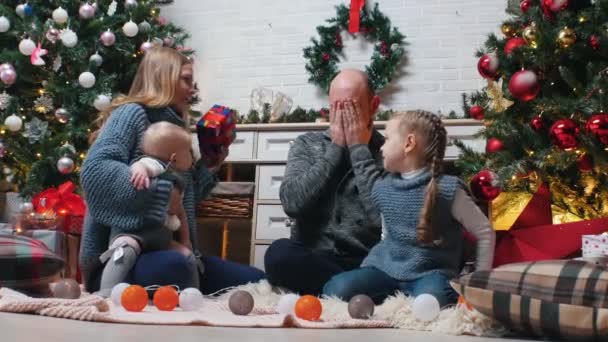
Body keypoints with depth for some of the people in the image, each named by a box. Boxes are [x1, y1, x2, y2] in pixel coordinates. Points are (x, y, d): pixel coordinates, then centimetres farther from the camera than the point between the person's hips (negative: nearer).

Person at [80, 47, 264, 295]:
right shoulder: (132, 113, -6)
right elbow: (95, 170, -24)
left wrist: (206, 170, 8)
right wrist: (154, 184, -26)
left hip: (174, 251, 8)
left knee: (256, 281, 2)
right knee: (172, 267, -41)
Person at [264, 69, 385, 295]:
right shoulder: (307, 144, 11)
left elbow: (383, 215, -13)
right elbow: (292, 203, -7)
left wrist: (359, 149, -7)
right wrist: (335, 148, -5)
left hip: (365, 262, -2)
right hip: (312, 259, 3)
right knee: (279, 254, -31)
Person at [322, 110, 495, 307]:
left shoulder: (447, 189, -11)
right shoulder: (382, 188, 7)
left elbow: (485, 233, -4)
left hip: (430, 273, -4)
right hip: (387, 269, 4)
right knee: (336, 289, -20)